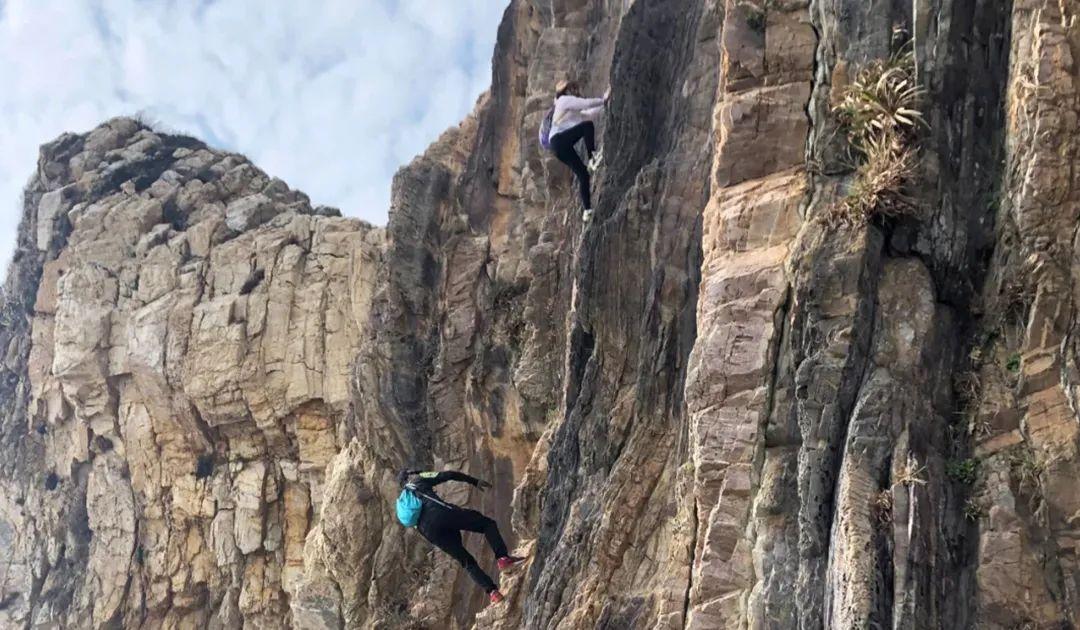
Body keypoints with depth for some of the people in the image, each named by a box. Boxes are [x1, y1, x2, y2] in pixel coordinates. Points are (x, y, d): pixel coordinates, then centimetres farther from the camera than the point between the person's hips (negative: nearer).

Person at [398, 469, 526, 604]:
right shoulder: (419, 480, 21)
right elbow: (448, 475, 10)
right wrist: (475, 481, 12)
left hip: (430, 533, 5)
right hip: (439, 514, -5)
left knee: (467, 562, 12)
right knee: (487, 523, 5)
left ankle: (492, 591, -4)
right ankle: (502, 557, -16)